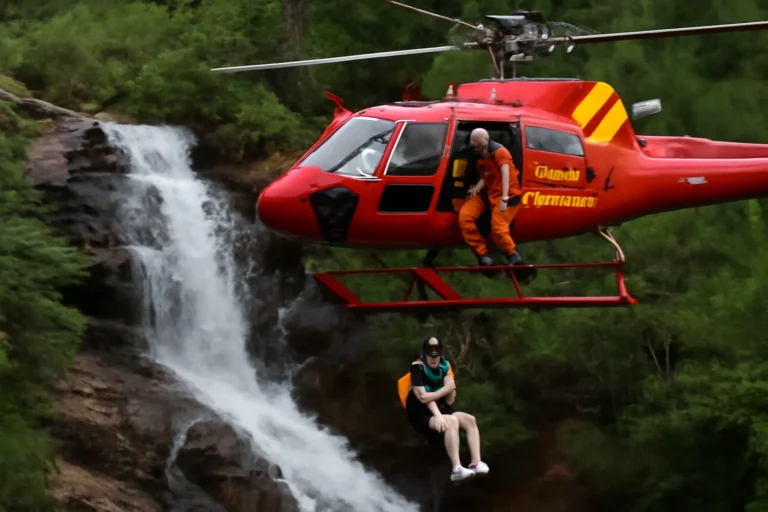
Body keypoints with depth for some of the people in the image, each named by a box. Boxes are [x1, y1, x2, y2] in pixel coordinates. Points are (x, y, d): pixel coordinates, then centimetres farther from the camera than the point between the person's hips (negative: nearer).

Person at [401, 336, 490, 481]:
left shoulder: (444, 367, 7)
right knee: (452, 421, -33)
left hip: (441, 411, 7)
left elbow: (449, 401, 2)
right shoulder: (418, 367, -12)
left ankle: (476, 463, -26)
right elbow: (424, 397, -18)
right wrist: (446, 389, -12)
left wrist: (451, 390, -18)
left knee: (470, 419, -16)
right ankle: (456, 469, -44)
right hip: (421, 416, -7)